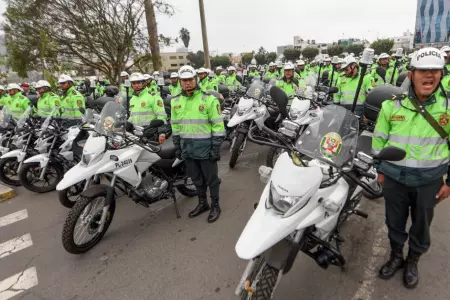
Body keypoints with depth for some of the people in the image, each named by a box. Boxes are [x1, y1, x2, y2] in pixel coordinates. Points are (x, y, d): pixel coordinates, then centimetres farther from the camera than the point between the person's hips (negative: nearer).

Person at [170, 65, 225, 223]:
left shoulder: (209, 99, -9)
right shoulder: (175, 102, 7)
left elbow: (218, 126, -10)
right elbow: (175, 126, 14)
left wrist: (216, 148, -12)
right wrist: (177, 147, 13)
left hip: (205, 147, -5)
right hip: (187, 148, 5)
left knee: (211, 178, 8)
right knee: (196, 179, 18)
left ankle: (215, 206, 26)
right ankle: (202, 203, 36)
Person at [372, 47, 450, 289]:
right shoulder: (391, 104, -7)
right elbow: (379, 138, 2)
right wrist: (380, 169, 5)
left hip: (429, 179, 0)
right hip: (394, 177, 0)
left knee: (421, 224, 18)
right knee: (394, 221, 17)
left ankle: (413, 261, 43)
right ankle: (396, 256, 42)